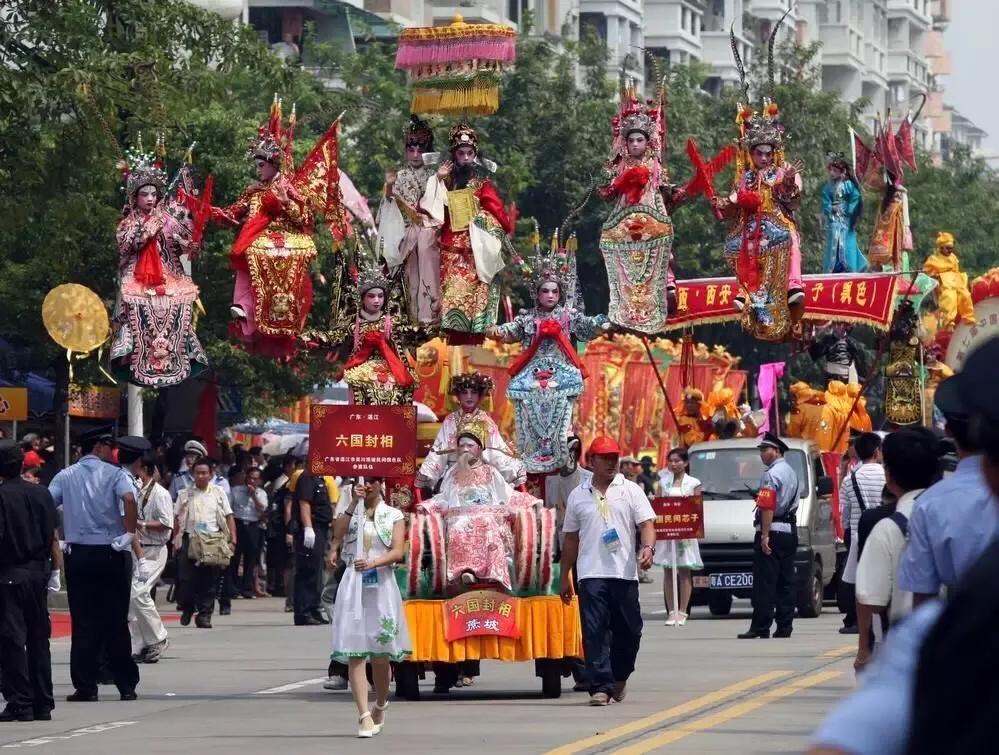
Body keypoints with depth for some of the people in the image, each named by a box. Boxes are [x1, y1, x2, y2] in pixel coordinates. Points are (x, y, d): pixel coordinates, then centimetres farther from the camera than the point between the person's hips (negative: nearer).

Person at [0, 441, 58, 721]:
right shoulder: (41, 494, 4)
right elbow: (53, 537, 6)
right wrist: (55, 571, 12)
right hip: (38, 573, 5)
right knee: (38, 638, 12)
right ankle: (43, 704, 15)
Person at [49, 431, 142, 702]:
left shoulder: (65, 476, 8)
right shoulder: (114, 474, -2)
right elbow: (129, 499, -21)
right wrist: (130, 533, -13)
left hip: (77, 554, 2)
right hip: (111, 554, -2)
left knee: (83, 622, 3)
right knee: (116, 621, 4)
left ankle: (85, 687, -1)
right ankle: (126, 685, 8)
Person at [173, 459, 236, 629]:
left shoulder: (218, 493, 8)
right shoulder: (185, 494, 8)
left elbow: (229, 517, 7)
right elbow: (178, 520, 9)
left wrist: (233, 538, -2)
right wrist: (175, 541, 3)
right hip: (189, 538, 0)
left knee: (209, 579, 0)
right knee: (186, 577, -3)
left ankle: (204, 614, 6)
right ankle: (187, 608, 19)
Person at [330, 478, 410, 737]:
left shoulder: (393, 515, 7)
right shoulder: (351, 512, 11)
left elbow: (397, 552, -5)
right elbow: (338, 534, -8)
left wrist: (373, 563, -22)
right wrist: (353, 504, -13)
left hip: (381, 584, 0)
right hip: (353, 585, 0)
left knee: (381, 654, 5)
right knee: (355, 653, -10)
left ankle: (380, 706, 28)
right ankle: (364, 715, -14)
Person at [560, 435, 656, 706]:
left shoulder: (631, 491, 8)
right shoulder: (578, 496, 12)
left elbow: (646, 524, -1)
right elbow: (571, 539, 16)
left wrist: (647, 548, -22)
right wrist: (565, 577, 15)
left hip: (624, 572, 0)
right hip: (591, 574, 0)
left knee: (628, 631, 7)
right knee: (594, 632, -9)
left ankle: (618, 678, 29)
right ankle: (601, 686, -11)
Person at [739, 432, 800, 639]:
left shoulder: (771, 474, -12)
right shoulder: (791, 472, 18)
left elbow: (768, 507, -20)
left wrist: (765, 535, -21)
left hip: (773, 531, -9)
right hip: (790, 530, 9)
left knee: (765, 582, -9)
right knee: (786, 581, 9)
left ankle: (760, 627, -11)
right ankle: (784, 626, 8)